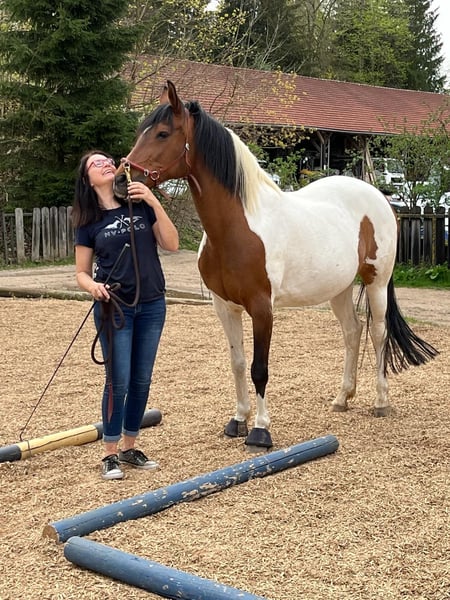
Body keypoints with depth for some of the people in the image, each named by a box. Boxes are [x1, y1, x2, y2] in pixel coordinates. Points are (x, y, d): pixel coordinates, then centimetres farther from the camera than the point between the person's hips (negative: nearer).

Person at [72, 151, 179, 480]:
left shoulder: (141, 206, 3)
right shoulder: (89, 221, -1)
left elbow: (171, 244, -7)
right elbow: (82, 272, 1)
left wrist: (154, 202, -14)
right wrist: (93, 286, -21)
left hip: (152, 307, 3)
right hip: (114, 308, -2)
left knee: (142, 380, 9)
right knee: (118, 381, -3)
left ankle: (129, 447, 23)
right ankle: (110, 454, 10)